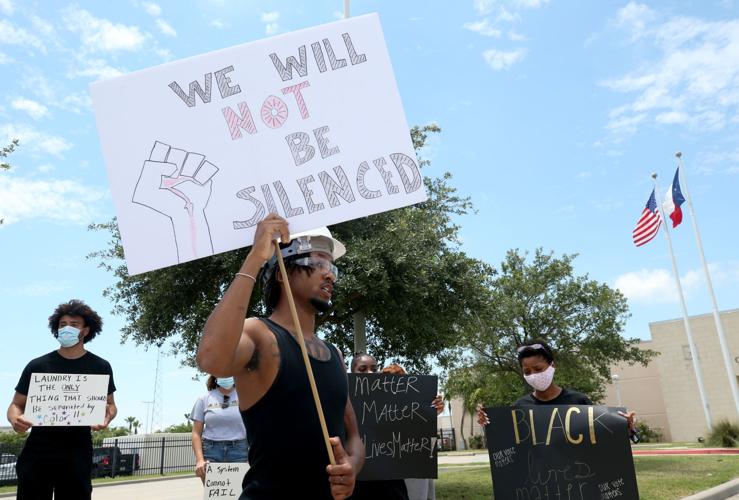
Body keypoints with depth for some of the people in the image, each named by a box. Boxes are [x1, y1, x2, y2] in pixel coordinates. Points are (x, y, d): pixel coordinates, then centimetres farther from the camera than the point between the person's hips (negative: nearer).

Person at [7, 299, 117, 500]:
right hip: (38, 448, 0)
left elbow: (110, 404, 12)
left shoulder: (100, 367, 5)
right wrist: (15, 419, -14)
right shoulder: (37, 366, 5)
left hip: (77, 450, 0)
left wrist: (107, 416, -11)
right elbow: (17, 404, 9)